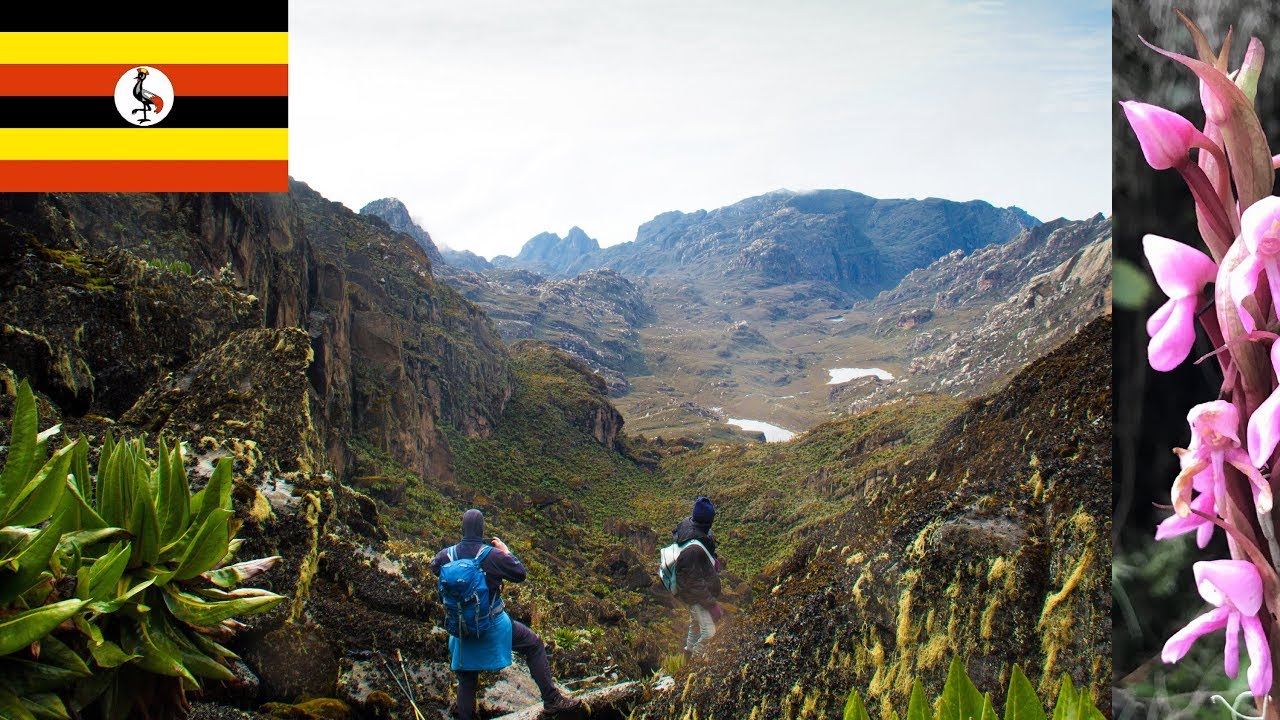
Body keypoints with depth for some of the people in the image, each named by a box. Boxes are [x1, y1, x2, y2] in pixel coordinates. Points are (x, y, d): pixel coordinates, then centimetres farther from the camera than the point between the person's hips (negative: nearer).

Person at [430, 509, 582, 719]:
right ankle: (552, 700, 12)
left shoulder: (449, 554, -8)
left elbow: (434, 566, 16)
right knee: (534, 645, 13)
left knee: (466, 680, 17)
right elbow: (521, 574, -6)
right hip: (492, 625, -4)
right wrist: (507, 551, 6)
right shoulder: (493, 555, -18)